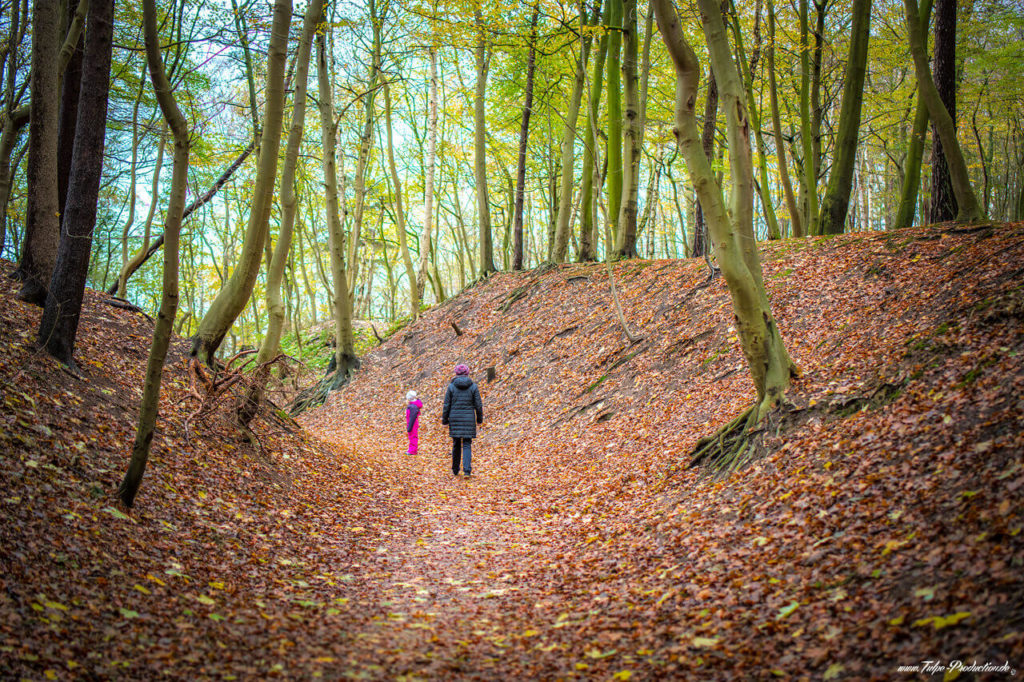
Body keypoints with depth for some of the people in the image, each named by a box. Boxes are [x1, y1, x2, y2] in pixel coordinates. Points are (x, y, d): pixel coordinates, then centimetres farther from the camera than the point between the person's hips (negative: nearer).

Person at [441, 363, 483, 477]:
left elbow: (447, 405, -1)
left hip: (455, 418, 1)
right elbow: (478, 404, -1)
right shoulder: (473, 386, -1)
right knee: (467, 444, 0)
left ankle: (455, 469, 22)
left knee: (456, 444, 12)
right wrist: (479, 418, 12)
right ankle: (467, 469, -15)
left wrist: (444, 419, 9)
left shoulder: (451, 386, -2)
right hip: (468, 419, -1)